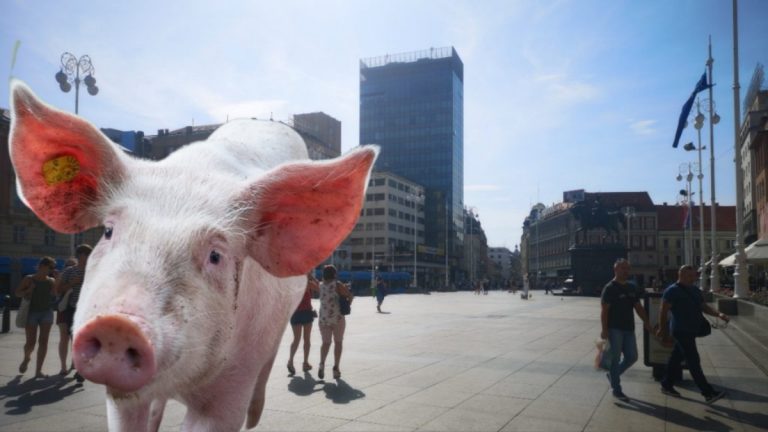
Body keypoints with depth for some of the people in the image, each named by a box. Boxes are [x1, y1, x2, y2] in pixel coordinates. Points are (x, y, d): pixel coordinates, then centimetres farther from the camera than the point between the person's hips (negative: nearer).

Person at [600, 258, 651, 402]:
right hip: (614, 329, -7)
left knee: (632, 357, 9)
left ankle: (612, 374, 31)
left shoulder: (632, 287, 10)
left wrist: (646, 322, 8)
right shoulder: (610, 288, -11)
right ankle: (616, 390, 10)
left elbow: (638, 307, 17)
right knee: (615, 358, 0)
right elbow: (604, 310, -14)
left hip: (628, 328, 7)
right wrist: (604, 329, -19)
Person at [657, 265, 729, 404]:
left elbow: (704, 307, 12)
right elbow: (663, 311, -12)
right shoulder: (672, 291, -14)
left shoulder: (695, 290, 12)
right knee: (694, 361, -7)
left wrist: (718, 314, -5)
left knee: (676, 358, 16)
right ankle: (708, 393, -5)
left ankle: (667, 385, 26)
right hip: (681, 331, -8)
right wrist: (662, 329, -10)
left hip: (691, 330, 8)